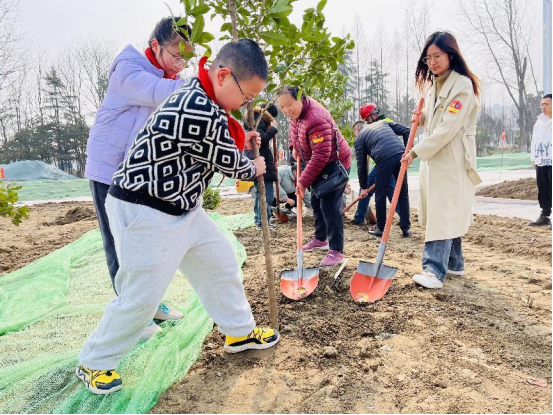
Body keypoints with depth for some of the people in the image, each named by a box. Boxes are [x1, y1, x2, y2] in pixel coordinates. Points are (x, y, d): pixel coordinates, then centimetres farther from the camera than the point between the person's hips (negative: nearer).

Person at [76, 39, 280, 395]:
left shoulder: (196, 95, 4)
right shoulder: (203, 112, -28)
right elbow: (230, 164, -14)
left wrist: (238, 141, 8)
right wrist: (254, 169, 6)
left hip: (181, 207, 10)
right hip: (146, 211, -10)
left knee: (221, 262, 15)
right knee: (143, 296, -1)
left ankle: (240, 331, 33)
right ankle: (94, 362, 23)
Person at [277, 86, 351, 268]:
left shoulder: (316, 120, -34)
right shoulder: (297, 110, -4)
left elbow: (320, 156, -36)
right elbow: (294, 128, 21)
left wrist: (304, 181, -32)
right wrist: (294, 147, 7)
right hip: (319, 165, 10)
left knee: (329, 207, -14)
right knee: (316, 202, 17)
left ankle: (336, 251, -7)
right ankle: (320, 239, 34)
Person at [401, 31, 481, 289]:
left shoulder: (462, 85, -12)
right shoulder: (433, 85, 14)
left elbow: (448, 129, -20)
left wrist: (416, 151, -19)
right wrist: (421, 118, 2)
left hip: (452, 161, -8)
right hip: (433, 158, 8)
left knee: (443, 215, -12)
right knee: (447, 214, 13)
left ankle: (435, 271, -11)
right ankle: (454, 264, 25)